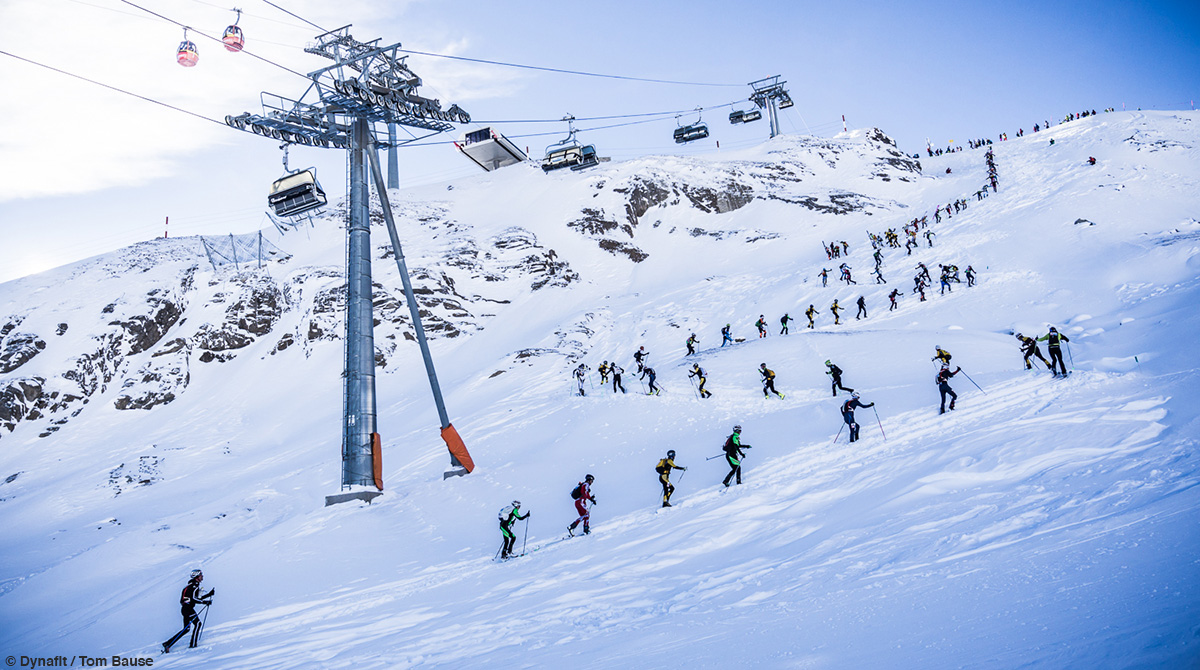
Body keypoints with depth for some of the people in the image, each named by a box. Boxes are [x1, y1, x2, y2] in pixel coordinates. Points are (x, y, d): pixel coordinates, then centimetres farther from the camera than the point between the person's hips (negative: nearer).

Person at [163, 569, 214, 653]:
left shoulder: (194, 586, 21)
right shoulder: (194, 586, -10)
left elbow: (198, 598, 25)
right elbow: (193, 598, -20)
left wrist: (210, 594, 22)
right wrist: (205, 602, -17)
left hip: (185, 608, 10)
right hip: (188, 608, -10)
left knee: (186, 629, 10)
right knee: (198, 623, -11)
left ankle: (167, 644, 11)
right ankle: (193, 645, -14)